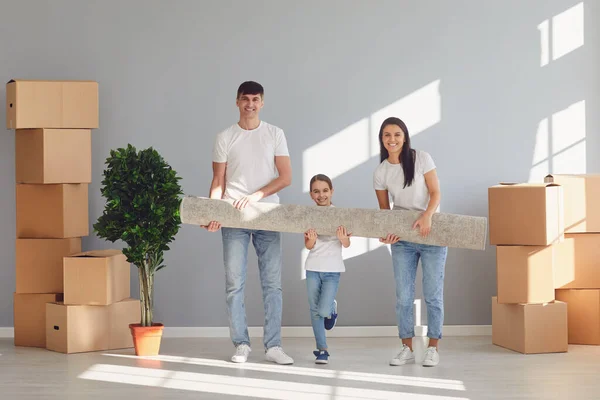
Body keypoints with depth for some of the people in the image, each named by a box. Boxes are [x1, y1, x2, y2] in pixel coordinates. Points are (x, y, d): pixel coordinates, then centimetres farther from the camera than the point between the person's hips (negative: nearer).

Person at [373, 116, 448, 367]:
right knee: (403, 297, 2)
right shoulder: (380, 172, 2)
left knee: (433, 295, 0)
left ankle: (432, 349, 10)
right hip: (402, 238, 3)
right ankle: (407, 348, 13)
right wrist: (385, 233, -12)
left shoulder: (421, 159, -6)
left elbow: (435, 193, -8)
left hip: (431, 235, -2)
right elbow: (384, 210, 8)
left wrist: (427, 216, -27)